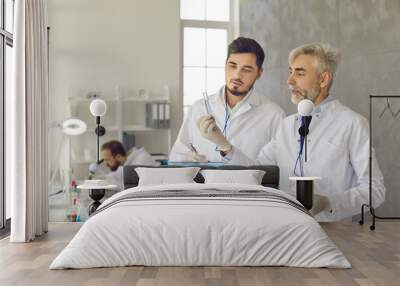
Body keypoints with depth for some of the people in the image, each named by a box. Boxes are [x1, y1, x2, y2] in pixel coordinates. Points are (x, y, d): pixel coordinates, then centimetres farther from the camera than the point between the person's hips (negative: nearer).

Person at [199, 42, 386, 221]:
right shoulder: (287, 124, 16)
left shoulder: (352, 124, -3)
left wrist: (328, 203, -20)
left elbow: (374, 189, -6)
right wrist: (224, 145, -4)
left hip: (331, 230, -3)